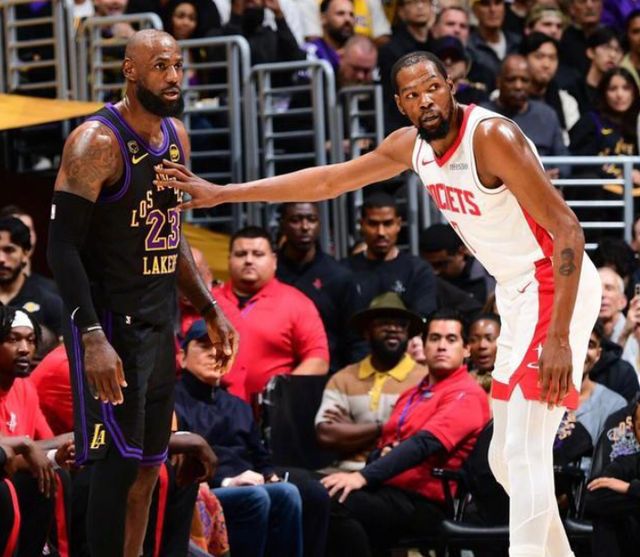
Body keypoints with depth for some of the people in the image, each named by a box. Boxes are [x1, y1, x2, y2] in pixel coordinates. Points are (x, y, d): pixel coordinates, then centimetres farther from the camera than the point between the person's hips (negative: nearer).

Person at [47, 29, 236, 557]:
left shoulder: (176, 135, 9)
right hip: (111, 322, -8)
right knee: (119, 462, -8)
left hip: (160, 320, 8)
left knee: (149, 462, 11)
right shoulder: (98, 142, -16)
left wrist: (211, 311, 18)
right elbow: (63, 246, -20)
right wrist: (92, 338, -27)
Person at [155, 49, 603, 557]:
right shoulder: (411, 145, 4)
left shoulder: (492, 136, -21)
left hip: (555, 287, -9)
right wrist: (223, 194, 13)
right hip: (517, 295, 9)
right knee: (507, 458, 13)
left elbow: (568, 231, -24)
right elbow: (329, 181, 15)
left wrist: (559, 339, -30)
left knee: (524, 453, -16)